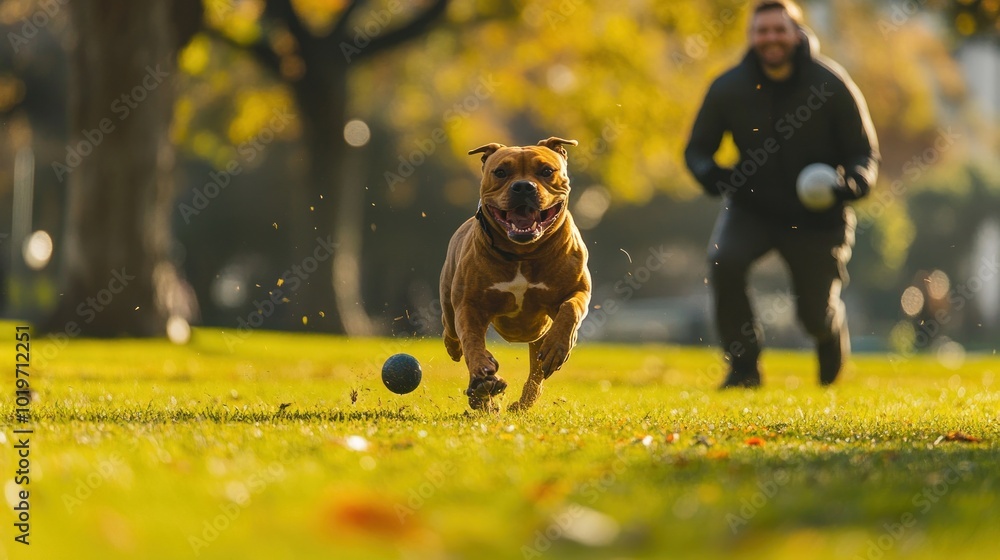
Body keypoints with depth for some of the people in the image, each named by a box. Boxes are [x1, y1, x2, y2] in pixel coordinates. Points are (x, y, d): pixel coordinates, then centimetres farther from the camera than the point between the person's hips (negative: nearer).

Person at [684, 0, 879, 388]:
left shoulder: (831, 84, -14)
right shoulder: (729, 88, -10)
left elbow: (864, 152, -7)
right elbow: (697, 149, 0)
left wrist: (852, 184, -30)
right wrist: (710, 173, -23)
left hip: (816, 215, -1)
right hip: (752, 206, 1)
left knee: (817, 315, -2)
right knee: (723, 260, -28)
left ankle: (832, 339, 40)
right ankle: (743, 366, -11)